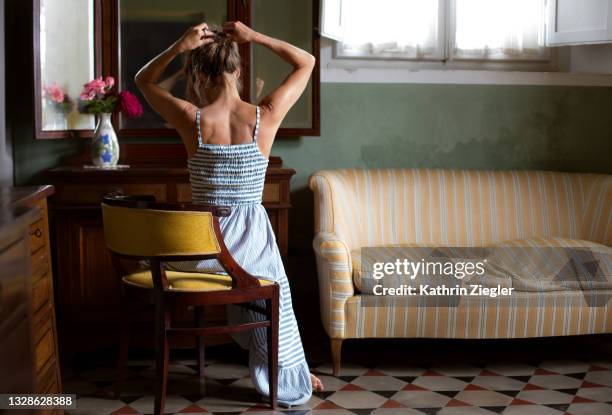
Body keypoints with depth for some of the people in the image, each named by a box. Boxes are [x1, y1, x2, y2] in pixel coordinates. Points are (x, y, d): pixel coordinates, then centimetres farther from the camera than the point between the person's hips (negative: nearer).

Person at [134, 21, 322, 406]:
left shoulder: (191, 119, -13)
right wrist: (254, 37, -5)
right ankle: (290, 381, 40)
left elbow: (144, 79, 6)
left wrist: (179, 47, -9)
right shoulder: (266, 116, -12)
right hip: (251, 239, 1)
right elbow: (307, 62, 4)